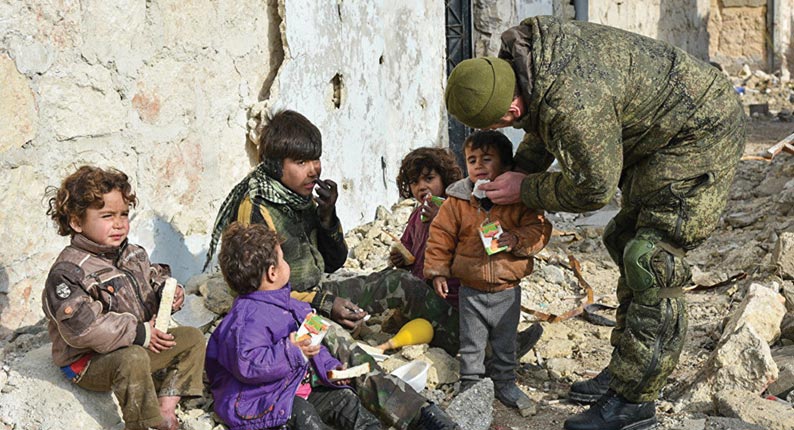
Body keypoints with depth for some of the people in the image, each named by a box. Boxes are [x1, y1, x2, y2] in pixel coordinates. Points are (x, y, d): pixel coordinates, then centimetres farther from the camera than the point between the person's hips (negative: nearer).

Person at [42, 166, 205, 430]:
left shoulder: (132, 254, 3)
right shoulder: (68, 273, -22)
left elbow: (154, 278, 20)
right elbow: (82, 327, -30)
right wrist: (138, 334, -26)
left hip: (138, 345, 8)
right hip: (88, 362, -8)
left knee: (192, 338, 5)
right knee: (133, 359, -37)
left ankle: (167, 406, -2)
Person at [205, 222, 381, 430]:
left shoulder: (286, 305, 13)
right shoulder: (248, 318, -20)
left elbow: (311, 345, 24)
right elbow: (248, 365, -32)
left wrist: (329, 367, 11)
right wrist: (293, 352, -29)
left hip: (300, 385, 10)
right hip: (258, 400, -10)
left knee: (344, 398, 2)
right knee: (301, 413, -33)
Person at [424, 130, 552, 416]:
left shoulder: (520, 199, -8)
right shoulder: (457, 202, -7)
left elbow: (540, 228, -9)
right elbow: (441, 237, -2)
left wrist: (517, 239, -26)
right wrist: (438, 271, -5)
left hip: (508, 290, 0)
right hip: (471, 291, 0)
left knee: (505, 344, 18)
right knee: (471, 345, 12)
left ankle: (505, 384, 35)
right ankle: (470, 386, 27)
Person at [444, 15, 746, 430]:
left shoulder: (573, 106, -37)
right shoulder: (519, 58, -7)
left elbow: (593, 188, -22)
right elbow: (542, 128, 15)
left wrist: (525, 191, -10)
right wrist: (520, 170, 8)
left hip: (701, 131, -10)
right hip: (656, 134, 11)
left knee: (652, 261, -14)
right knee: (627, 243, 15)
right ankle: (624, 369, 26)